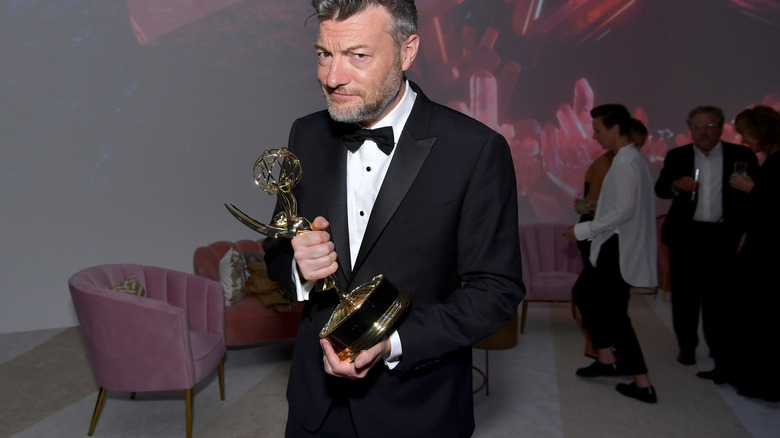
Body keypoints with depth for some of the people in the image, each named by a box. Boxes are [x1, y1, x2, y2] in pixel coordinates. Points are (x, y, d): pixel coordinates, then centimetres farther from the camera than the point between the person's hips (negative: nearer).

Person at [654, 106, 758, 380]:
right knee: (685, 291, 7)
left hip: (723, 235, -1)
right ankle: (687, 346, 20)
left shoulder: (741, 156, 3)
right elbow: (660, 189, 3)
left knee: (719, 293, 1)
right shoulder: (677, 156, 7)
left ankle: (719, 351, 12)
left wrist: (745, 233, -9)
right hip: (686, 234, 2)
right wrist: (676, 185, -19)